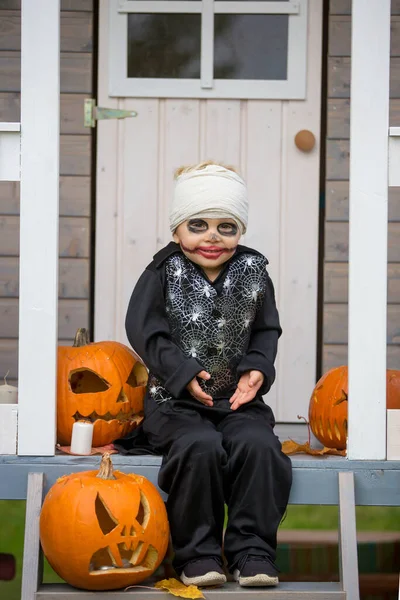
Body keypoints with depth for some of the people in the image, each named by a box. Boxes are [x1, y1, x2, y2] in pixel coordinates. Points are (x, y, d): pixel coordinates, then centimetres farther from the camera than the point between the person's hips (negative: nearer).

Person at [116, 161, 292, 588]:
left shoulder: (253, 273, 6)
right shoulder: (163, 274, -1)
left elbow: (266, 330, 10)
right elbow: (144, 331, -6)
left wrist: (257, 368, -9)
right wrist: (184, 373, -18)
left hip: (238, 397, 2)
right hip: (175, 399, -2)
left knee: (258, 445, -28)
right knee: (200, 447, -32)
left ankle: (252, 551, -17)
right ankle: (198, 553, -17)